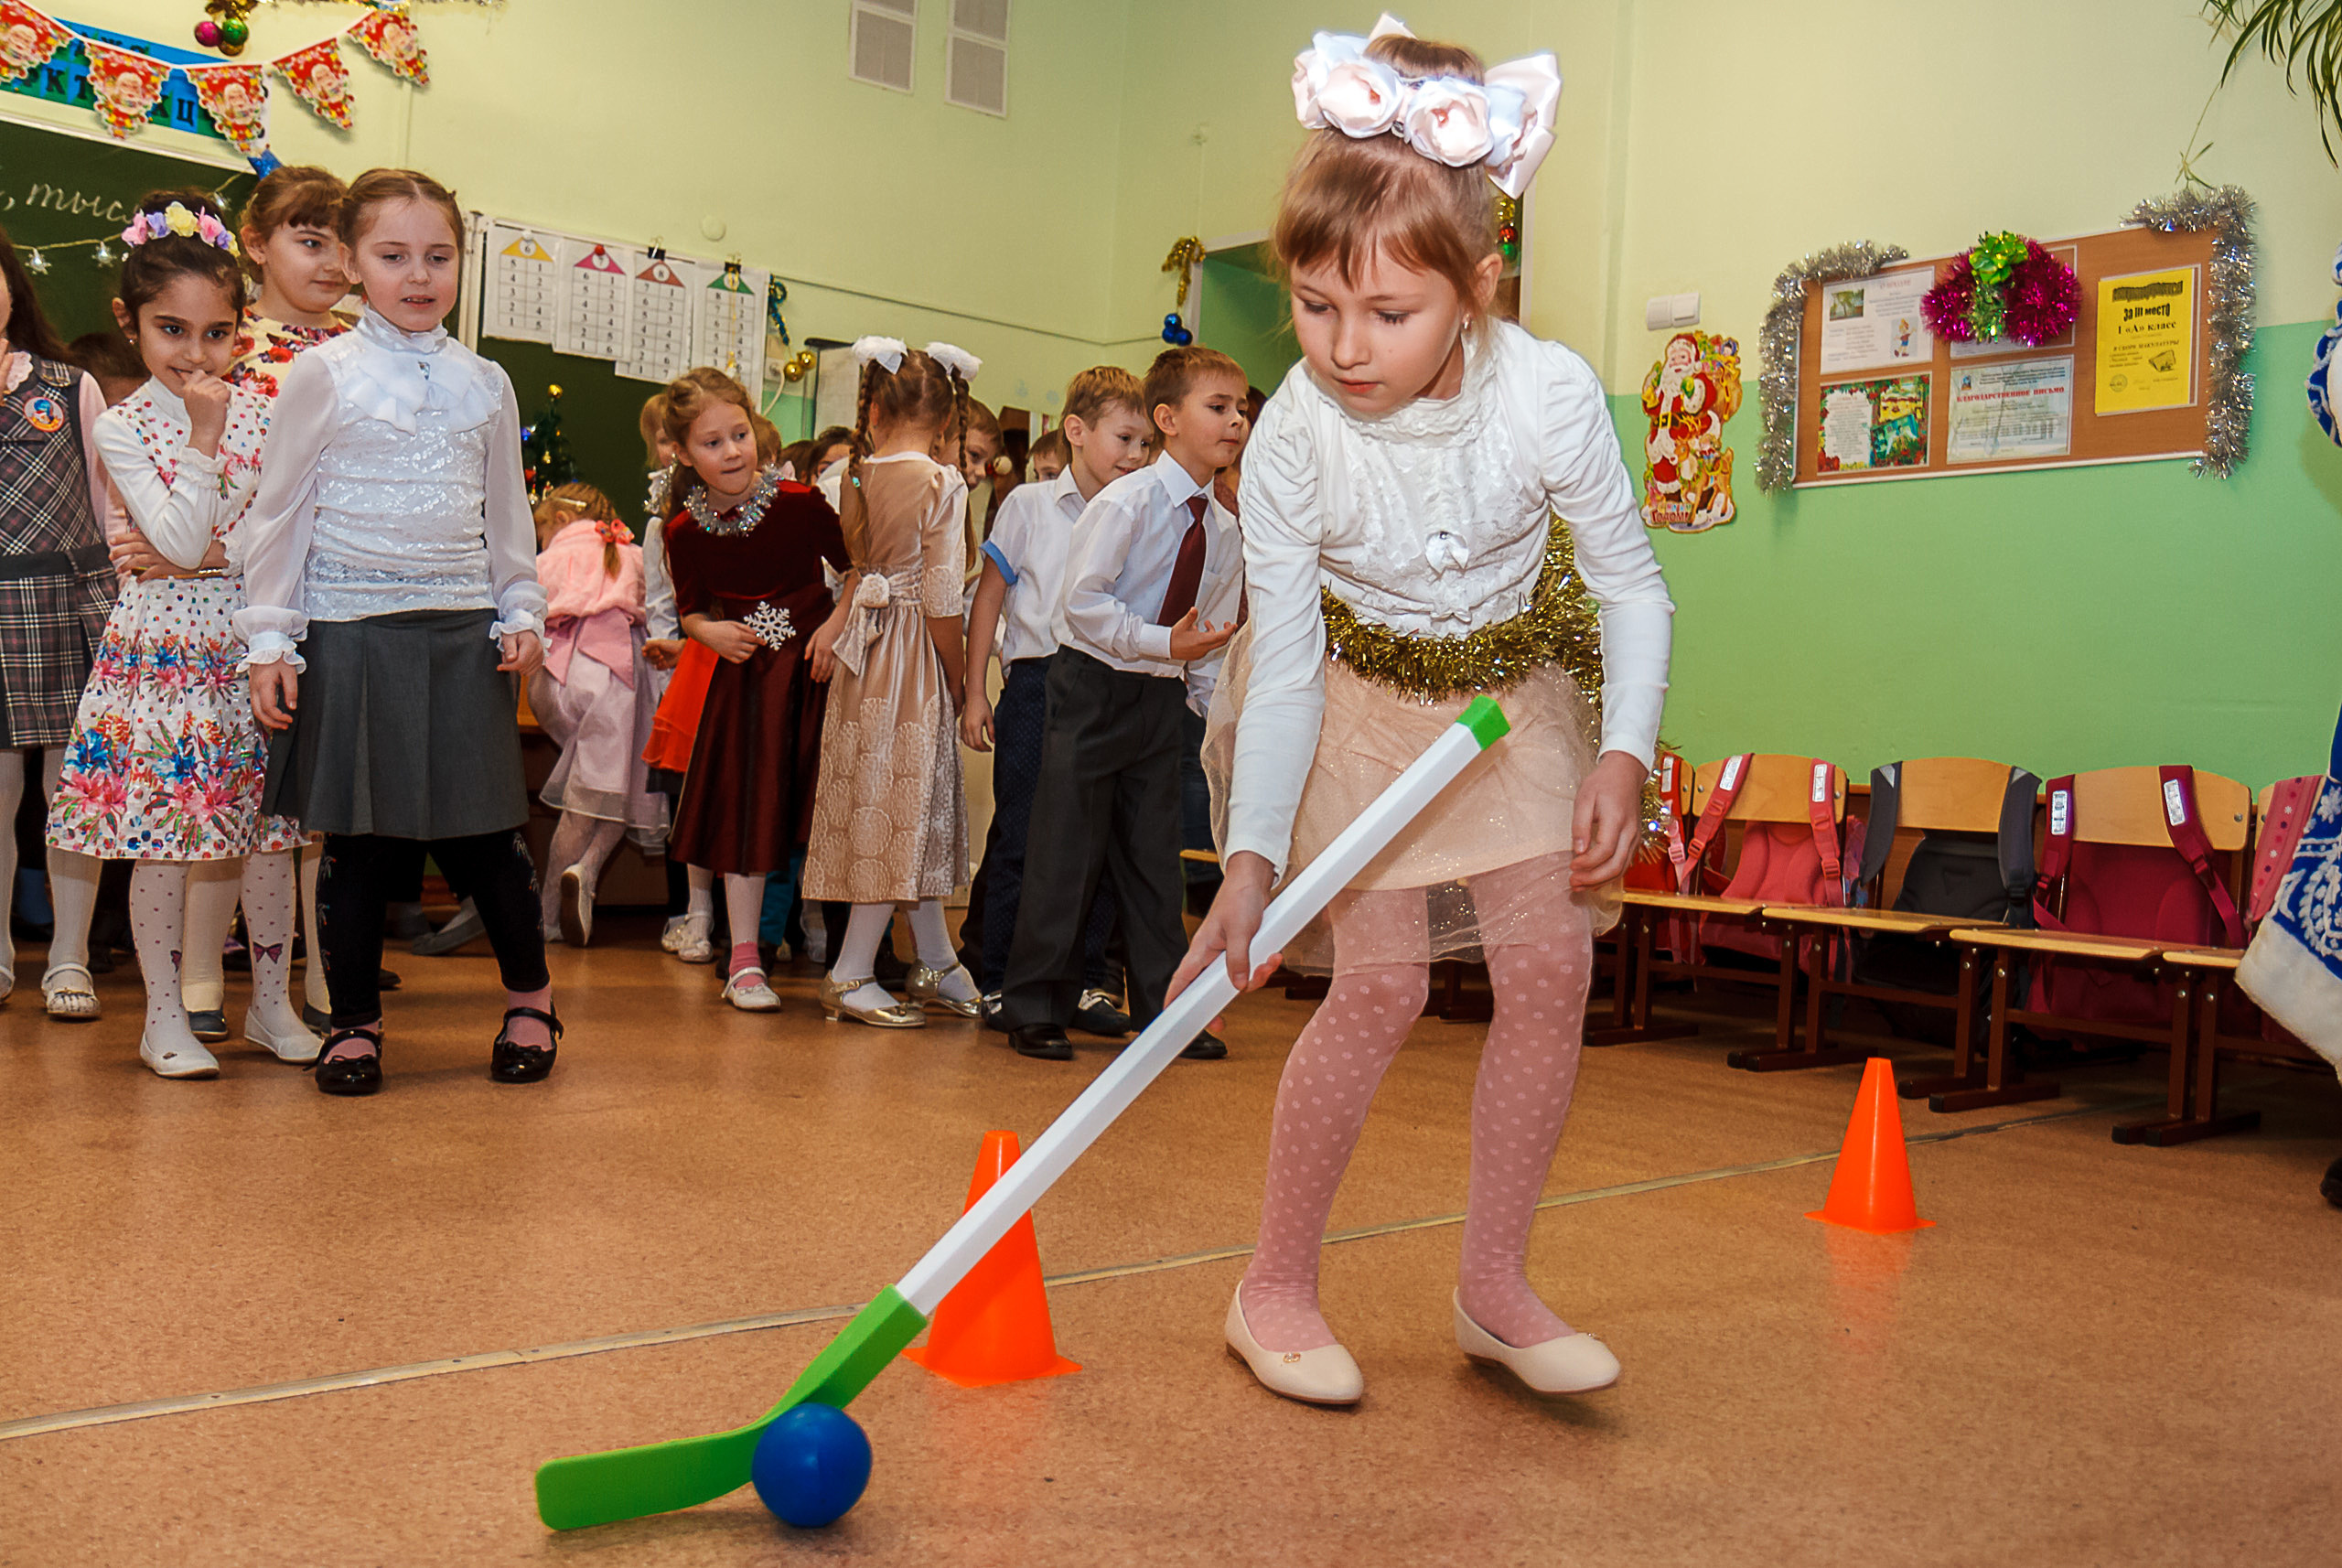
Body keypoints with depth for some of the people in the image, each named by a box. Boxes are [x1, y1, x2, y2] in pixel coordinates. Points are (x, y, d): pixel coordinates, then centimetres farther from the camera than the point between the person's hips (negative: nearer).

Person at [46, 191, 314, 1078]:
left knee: (271, 832, 7)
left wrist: (210, 552, -10)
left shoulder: (259, 413, 4)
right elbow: (181, 540, -15)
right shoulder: (121, 428, -4)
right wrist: (204, 436, -17)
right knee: (161, 837, 1)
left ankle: (271, 1003, 21)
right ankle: (165, 1015, 14)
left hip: (252, 639, 3)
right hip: (167, 646, -3)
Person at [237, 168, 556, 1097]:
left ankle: (530, 995, 23)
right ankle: (355, 1022, 17)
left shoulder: (484, 384, 10)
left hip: (461, 633, 2)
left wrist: (522, 612, 12)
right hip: (350, 630, -2)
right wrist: (269, 638, -1)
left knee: (480, 832, 3)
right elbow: (278, 510, 2)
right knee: (358, 840, 3)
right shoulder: (324, 374, 0)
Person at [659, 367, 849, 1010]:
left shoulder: (799, 503, -11)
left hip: (813, 668, -2)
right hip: (744, 675, 2)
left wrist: (835, 626, -14)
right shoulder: (685, 531, -3)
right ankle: (744, 961, 14)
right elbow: (690, 609, 12)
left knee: (820, 808, 2)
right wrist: (709, 632, -10)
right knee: (745, 811, 5)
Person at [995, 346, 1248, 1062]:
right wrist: (1162, 642, -23)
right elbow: (1083, 598, -19)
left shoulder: (1224, 529, 6)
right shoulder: (1126, 501, -14)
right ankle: (1034, 1006, 8)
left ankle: (1163, 1005, 19)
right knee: (1069, 849, -3)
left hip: (1162, 699, 6)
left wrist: (1208, 696, 6)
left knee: (1155, 854, 11)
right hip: (1094, 686, -6)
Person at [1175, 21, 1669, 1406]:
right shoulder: (1294, 438, -26)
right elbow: (1289, 668, -20)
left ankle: (1495, 1285, 9)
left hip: (1514, 688, 2)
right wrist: (1253, 856, -28)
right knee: (1382, 981, -12)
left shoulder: (1551, 395, -25)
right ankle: (1279, 1283, 7)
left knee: (1551, 965, -8)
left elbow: (1633, 586, -11)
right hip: (1359, 689, -2)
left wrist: (1625, 756, -23)